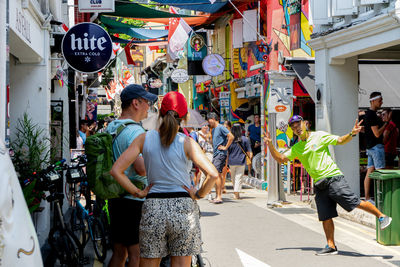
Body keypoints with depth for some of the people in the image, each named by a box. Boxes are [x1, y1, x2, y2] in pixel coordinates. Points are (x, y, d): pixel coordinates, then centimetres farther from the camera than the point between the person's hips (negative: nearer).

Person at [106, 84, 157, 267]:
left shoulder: (110, 128, 12)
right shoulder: (135, 131, -17)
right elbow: (141, 168, -26)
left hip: (114, 197, 9)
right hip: (134, 199, -9)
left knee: (119, 252, 16)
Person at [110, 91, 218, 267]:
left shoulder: (145, 139, 1)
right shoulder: (187, 143, -6)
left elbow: (116, 170, -4)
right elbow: (213, 174, -15)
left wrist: (137, 192, 3)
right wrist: (198, 195, 0)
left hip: (153, 208, 2)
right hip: (183, 207, -1)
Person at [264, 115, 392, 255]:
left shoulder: (319, 136, 1)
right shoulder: (296, 148, 15)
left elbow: (341, 140, 2)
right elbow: (281, 159, 13)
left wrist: (352, 133, -17)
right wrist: (270, 145, 1)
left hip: (333, 178, -5)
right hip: (319, 185, 5)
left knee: (355, 203, -12)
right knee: (325, 217, 3)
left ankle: (382, 217, 3)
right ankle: (331, 246, 11)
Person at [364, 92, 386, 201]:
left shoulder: (368, 113, 15)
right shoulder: (372, 115, -16)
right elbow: (377, 133, -20)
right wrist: (386, 122, -14)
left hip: (370, 147, 10)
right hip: (376, 147, -10)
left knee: (369, 172, 7)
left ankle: (367, 198, 7)